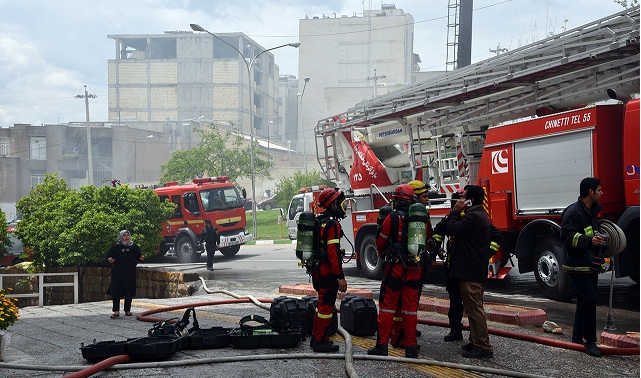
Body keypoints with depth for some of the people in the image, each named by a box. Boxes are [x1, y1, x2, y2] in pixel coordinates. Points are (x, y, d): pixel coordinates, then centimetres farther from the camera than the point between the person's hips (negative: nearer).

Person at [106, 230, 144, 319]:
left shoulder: (134, 247, 6)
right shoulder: (115, 247, 1)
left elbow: (138, 256, 9)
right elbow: (108, 256, 2)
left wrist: (141, 258, -13)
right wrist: (109, 259, -20)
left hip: (130, 274, 2)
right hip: (117, 272, -2)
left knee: (129, 292, 7)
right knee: (116, 291, -7)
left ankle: (127, 310, 19)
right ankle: (116, 311, -3)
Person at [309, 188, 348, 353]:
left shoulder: (319, 222, 13)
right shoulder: (332, 224, -18)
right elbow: (333, 253, -24)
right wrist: (340, 277, -22)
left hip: (317, 271, 10)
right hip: (328, 272, -10)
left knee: (322, 304, 19)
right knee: (326, 306, -2)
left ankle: (316, 337, 27)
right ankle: (320, 341, 4)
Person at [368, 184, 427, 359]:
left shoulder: (393, 217, -9)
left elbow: (381, 242, -1)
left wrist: (384, 254, 20)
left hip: (395, 267, -4)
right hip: (415, 269, 4)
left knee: (387, 306, 4)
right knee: (411, 308, 10)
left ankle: (382, 345, 5)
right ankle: (411, 347, 12)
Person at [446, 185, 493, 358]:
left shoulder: (473, 217, -19)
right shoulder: (481, 215, 17)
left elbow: (453, 229, -18)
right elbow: (459, 229, 19)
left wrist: (455, 211, -9)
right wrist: (457, 213, 9)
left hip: (470, 272, -11)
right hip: (477, 270, 11)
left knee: (474, 308, -7)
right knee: (474, 308, 18)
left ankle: (483, 347, -4)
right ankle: (476, 342, 26)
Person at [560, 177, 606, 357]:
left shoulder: (592, 211, 17)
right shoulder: (573, 212, -15)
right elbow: (567, 236, -23)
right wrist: (589, 240, -33)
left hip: (591, 266, 10)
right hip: (578, 266, -10)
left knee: (584, 302, 13)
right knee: (589, 299, -15)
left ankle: (577, 339, 21)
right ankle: (589, 340, -7)